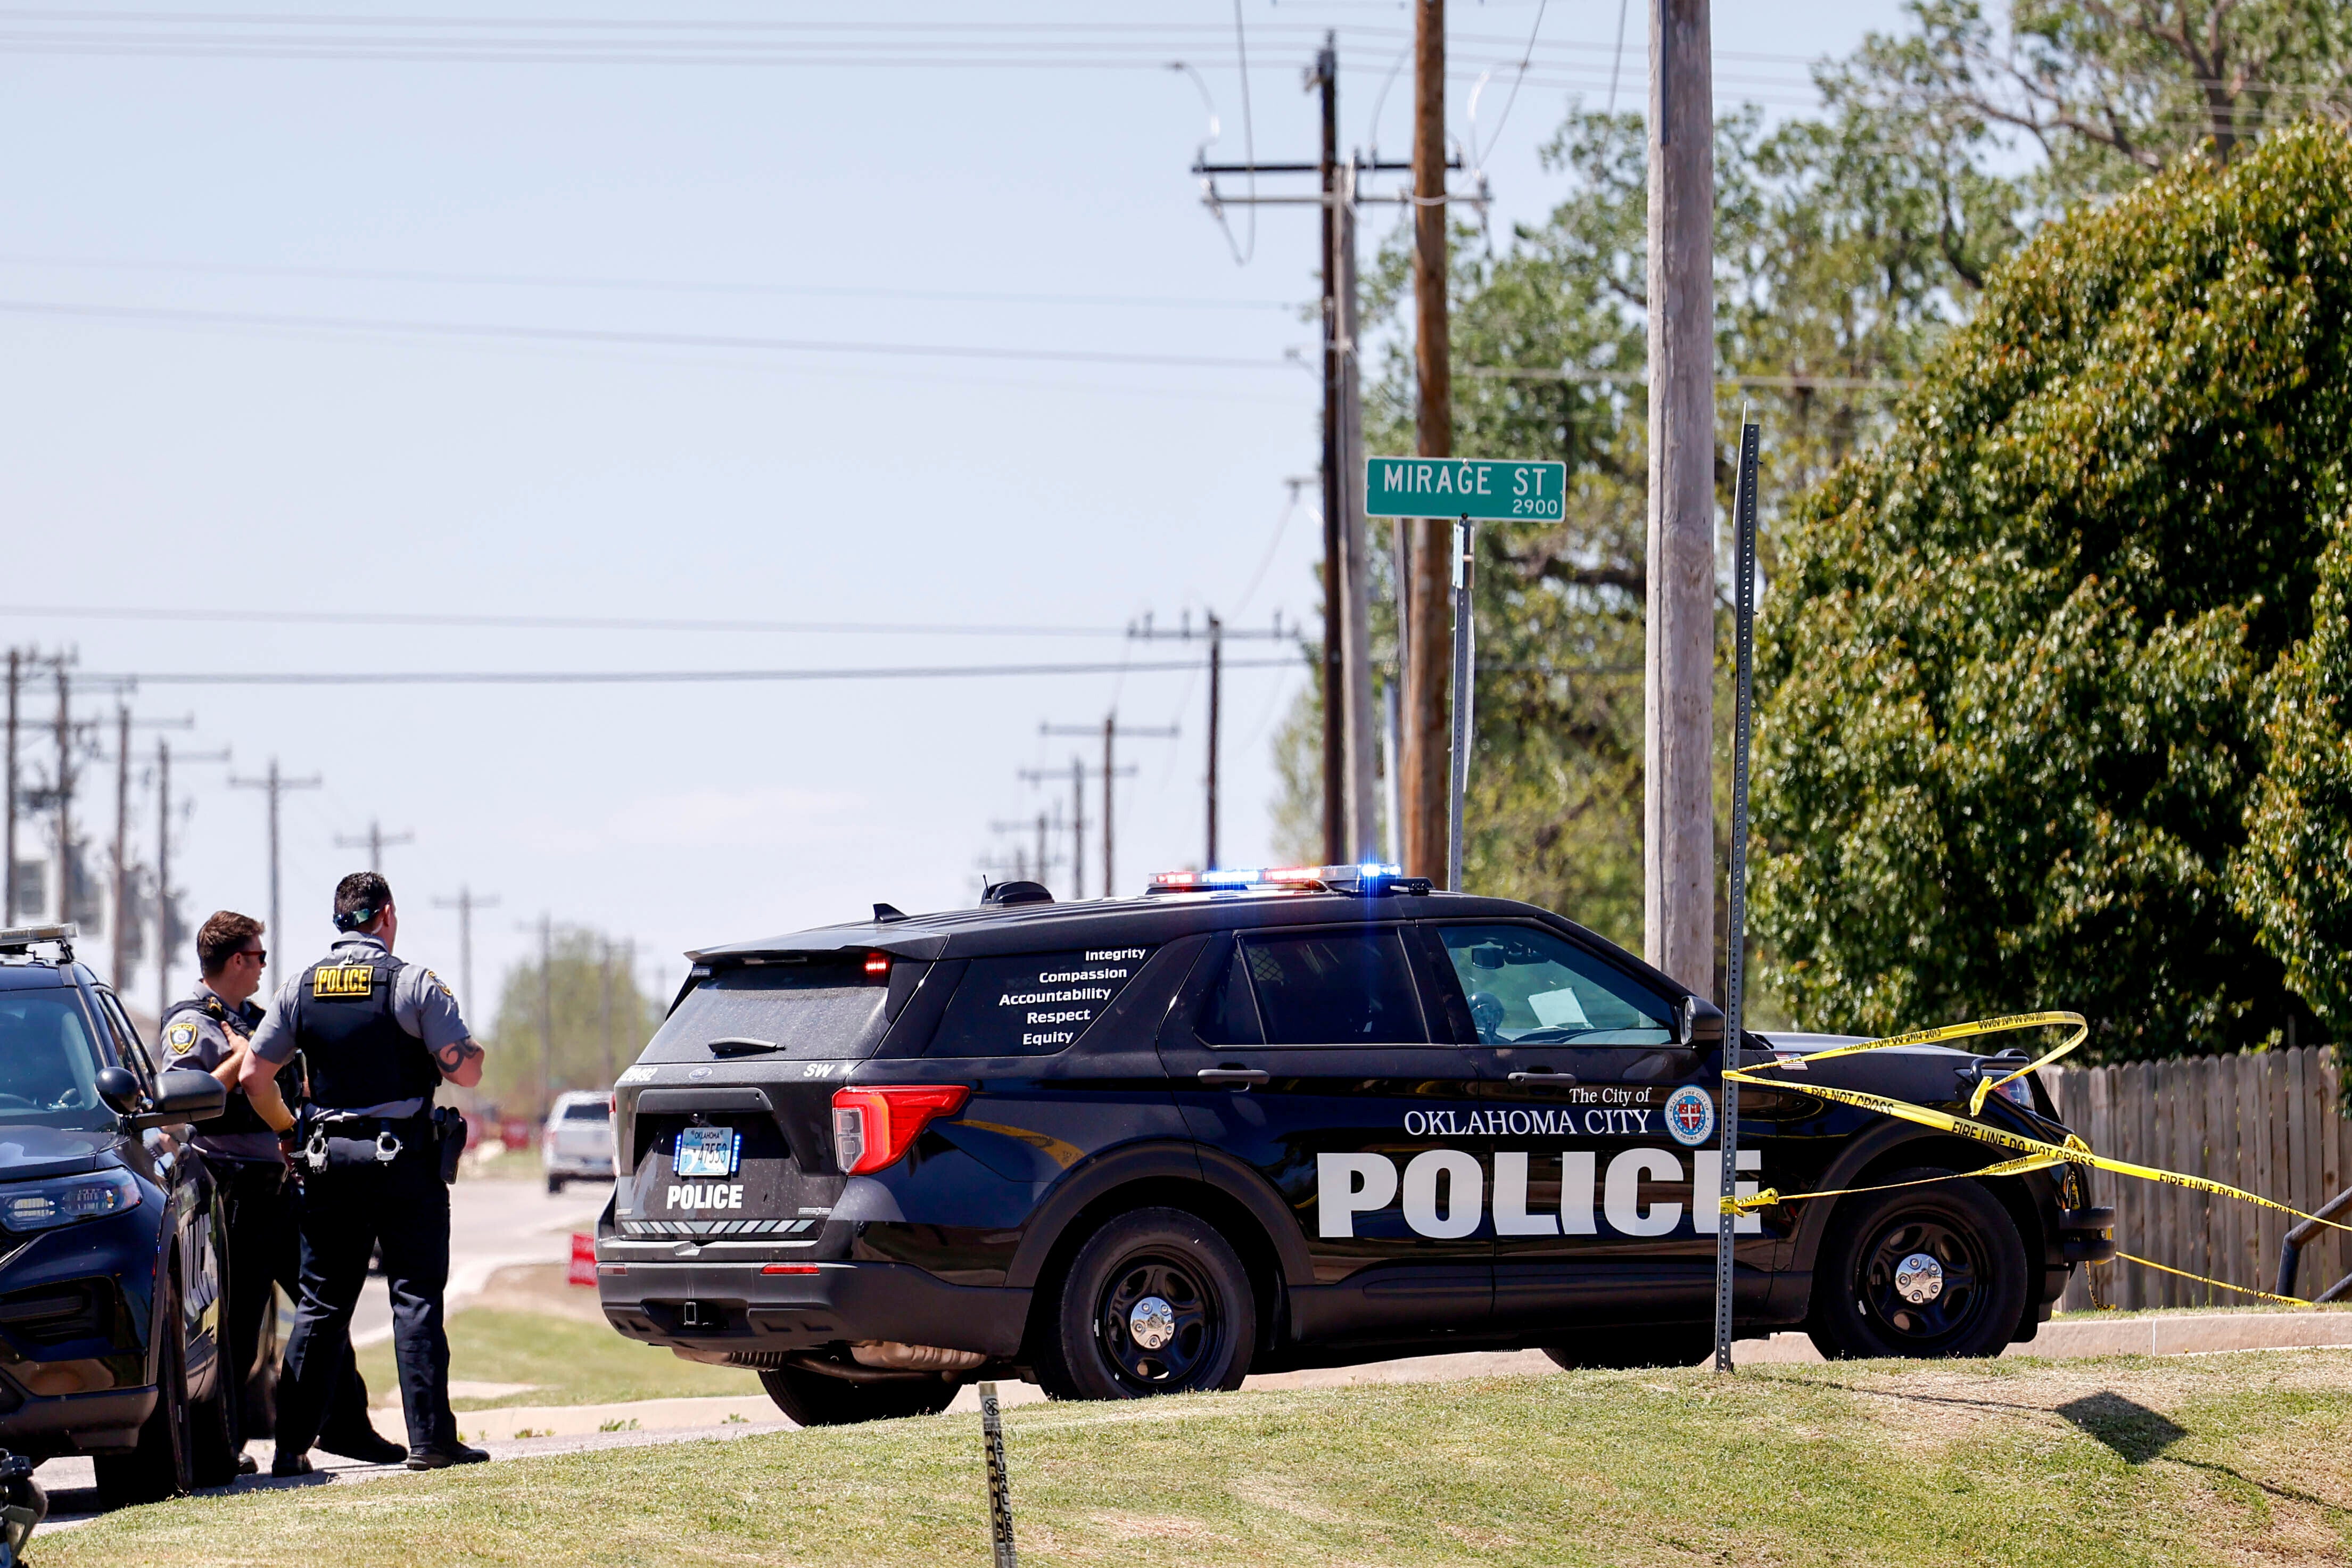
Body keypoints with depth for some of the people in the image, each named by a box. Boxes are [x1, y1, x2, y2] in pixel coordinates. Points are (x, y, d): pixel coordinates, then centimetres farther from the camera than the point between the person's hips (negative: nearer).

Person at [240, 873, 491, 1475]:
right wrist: (467, 1049, 13)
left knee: (321, 1303, 8)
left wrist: (289, 1131, 18)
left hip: (329, 1157, 4)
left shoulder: (300, 989, 6)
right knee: (416, 1298, -1)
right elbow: (466, 1071, -10)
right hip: (405, 1158, -4)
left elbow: (254, 1076, 4)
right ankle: (429, 1438, -5)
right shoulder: (413, 984, -6)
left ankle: (292, 1444, 6)